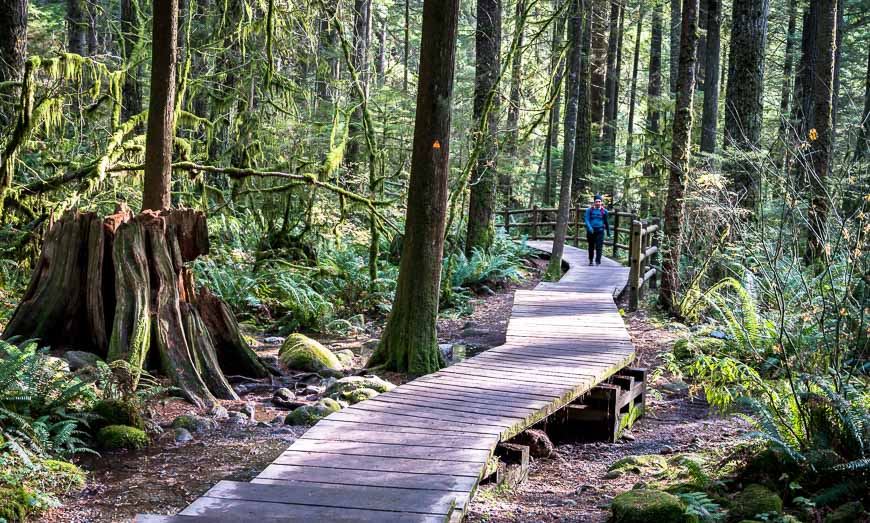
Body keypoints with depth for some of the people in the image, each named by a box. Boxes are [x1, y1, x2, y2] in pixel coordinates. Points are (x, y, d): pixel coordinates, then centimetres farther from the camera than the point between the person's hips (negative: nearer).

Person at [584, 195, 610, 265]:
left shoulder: (604, 211, 4)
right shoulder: (589, 210, 1)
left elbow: (606, 222, 14)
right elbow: (587, 220, -7)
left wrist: (608, 231, 19)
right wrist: (589, 228, -24)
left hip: (600, 231, -1)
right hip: (591, 231, 1)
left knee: (599, 247, -10)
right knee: (591, 247, 12)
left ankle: (598, 261, -11)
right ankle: (591, 260, 27)